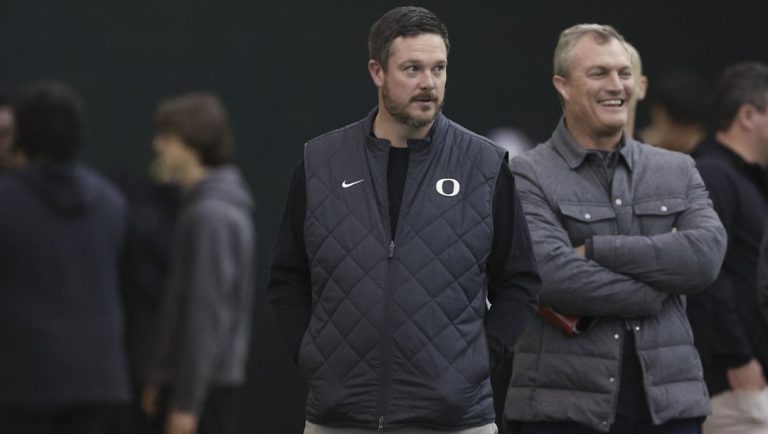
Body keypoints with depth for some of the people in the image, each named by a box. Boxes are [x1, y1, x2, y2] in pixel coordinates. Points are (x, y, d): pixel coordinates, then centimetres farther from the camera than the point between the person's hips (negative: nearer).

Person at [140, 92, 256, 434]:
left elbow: (207, 315, -20)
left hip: (205, 386, -10)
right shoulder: (201, 206, 13)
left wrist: (187, 402, -20)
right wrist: (160, 379, 20)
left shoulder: (211, 216, -17)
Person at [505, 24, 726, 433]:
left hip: (668, 399, 4)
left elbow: (707, 253, -5)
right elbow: (551, 275, -16)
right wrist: (659, 289, -8)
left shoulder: (678, 170, 13)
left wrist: (595, 250, -10)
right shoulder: (528, 177, -1)